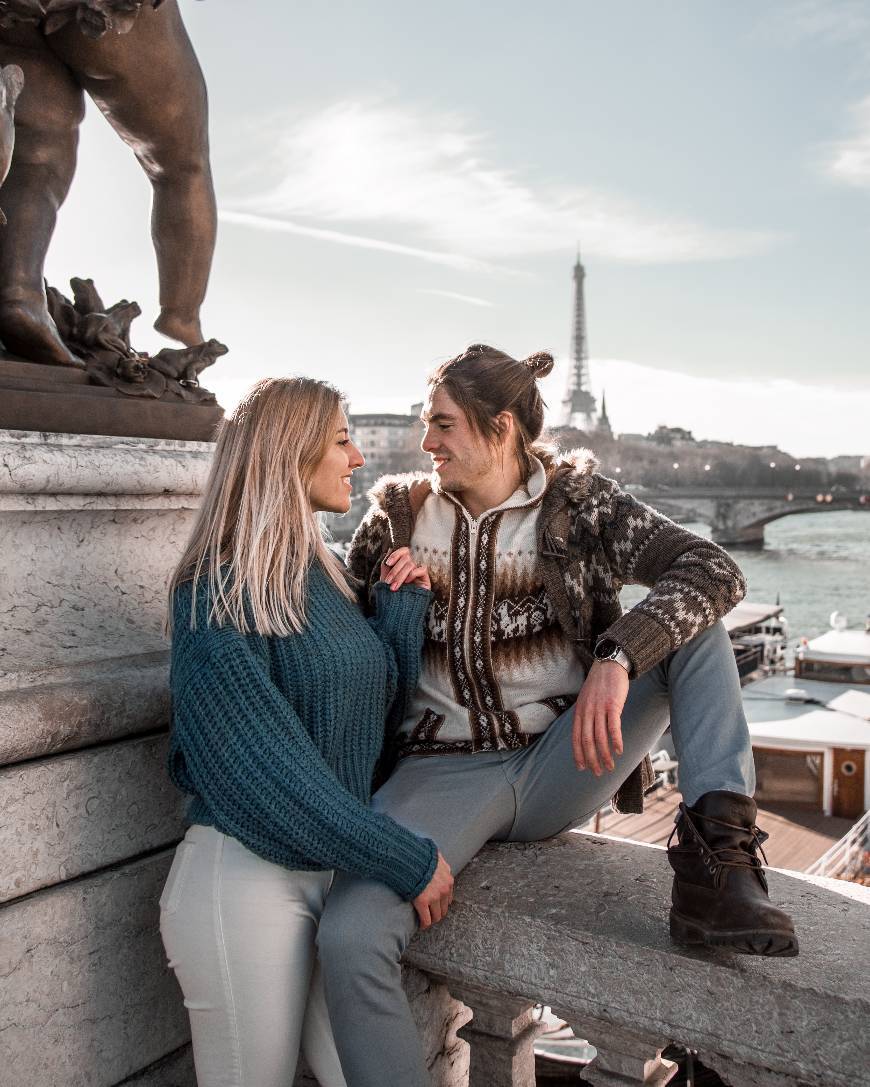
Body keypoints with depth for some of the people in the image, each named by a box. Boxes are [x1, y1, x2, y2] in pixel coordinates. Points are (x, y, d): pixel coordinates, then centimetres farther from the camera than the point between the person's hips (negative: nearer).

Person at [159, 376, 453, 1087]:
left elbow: (385, 707, 13)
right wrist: (410, 861, -17)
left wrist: (404, 604, 1)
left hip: (334, 865, 7)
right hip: (246, 875, -6)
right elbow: (263, 767, -20)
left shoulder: (325, 574, 9)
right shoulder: (219, 593, -14)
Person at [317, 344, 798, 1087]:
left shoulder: (577, 502, 0)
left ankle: (717, 852, -22)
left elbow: (714, 569, -13)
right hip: (447, 769, 0)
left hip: (561, 766, 1)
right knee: (350, 937, -27)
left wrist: (617, 656, -31)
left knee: (692, 620, -14)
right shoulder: (397, 516, 5)